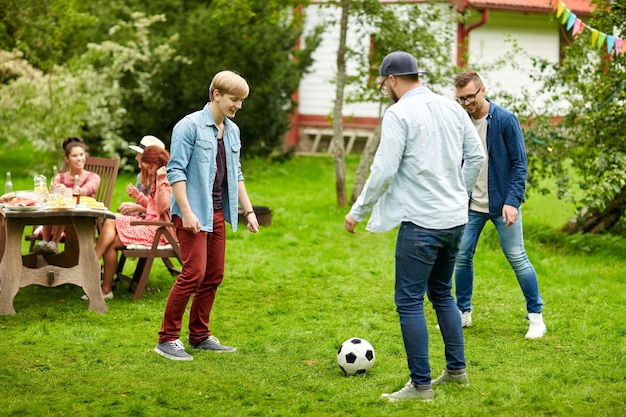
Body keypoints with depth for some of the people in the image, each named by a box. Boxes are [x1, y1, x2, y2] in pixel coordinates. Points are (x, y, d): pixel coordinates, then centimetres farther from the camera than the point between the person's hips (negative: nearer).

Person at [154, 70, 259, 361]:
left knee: (214, 276, 9)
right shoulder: (190, 126, -11)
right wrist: (186, 212, -20)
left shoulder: (232, 130, 13)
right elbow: (176, 171, -14)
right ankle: (167, 339, -5)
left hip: (218, 214, 8)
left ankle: (200, 336, 20)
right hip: (194, 214, -8)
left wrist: (248, 211, 16)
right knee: (194, 273, -13)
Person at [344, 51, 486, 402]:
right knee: (442, 293, 22)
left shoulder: (398, 114, -12)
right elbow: (477, 156, 12)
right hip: (456, 219, 8)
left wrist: (358, 211, -4)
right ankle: (457, 370, 27)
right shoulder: (452, 108, 9)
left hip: (421, 222, -8)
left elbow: (384, 171, -16)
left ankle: (421, 385, 2)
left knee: (410, 302, 0)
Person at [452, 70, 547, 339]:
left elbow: (519, 164, -10)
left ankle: (536, 316, 11)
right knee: (462, 257, 4)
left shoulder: (505, 120, -11)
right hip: (471, 205, 4)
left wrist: (512, 201, -18)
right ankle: (463, 313, 19)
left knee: (518, 259, 0)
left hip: (502, 204, -4)